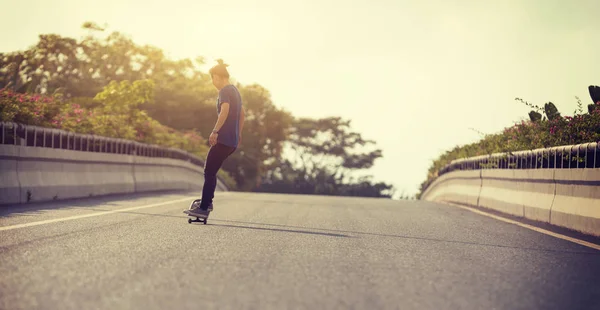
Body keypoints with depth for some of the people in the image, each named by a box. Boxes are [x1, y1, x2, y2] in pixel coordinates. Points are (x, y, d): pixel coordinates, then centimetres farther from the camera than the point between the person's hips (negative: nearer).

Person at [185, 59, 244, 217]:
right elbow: (242, 113, 30)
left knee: (209, 172, -6)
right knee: (211, 170, 18)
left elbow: (225, 110, -28)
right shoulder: (235, 91, 19)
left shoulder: (224, 91, -10)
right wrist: (238, 133, 38)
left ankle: (203, 208, -5)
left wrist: (215, 131, -34)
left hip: (223, 139, -9)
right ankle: (207, 202, 18)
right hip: (233, 141, 9)